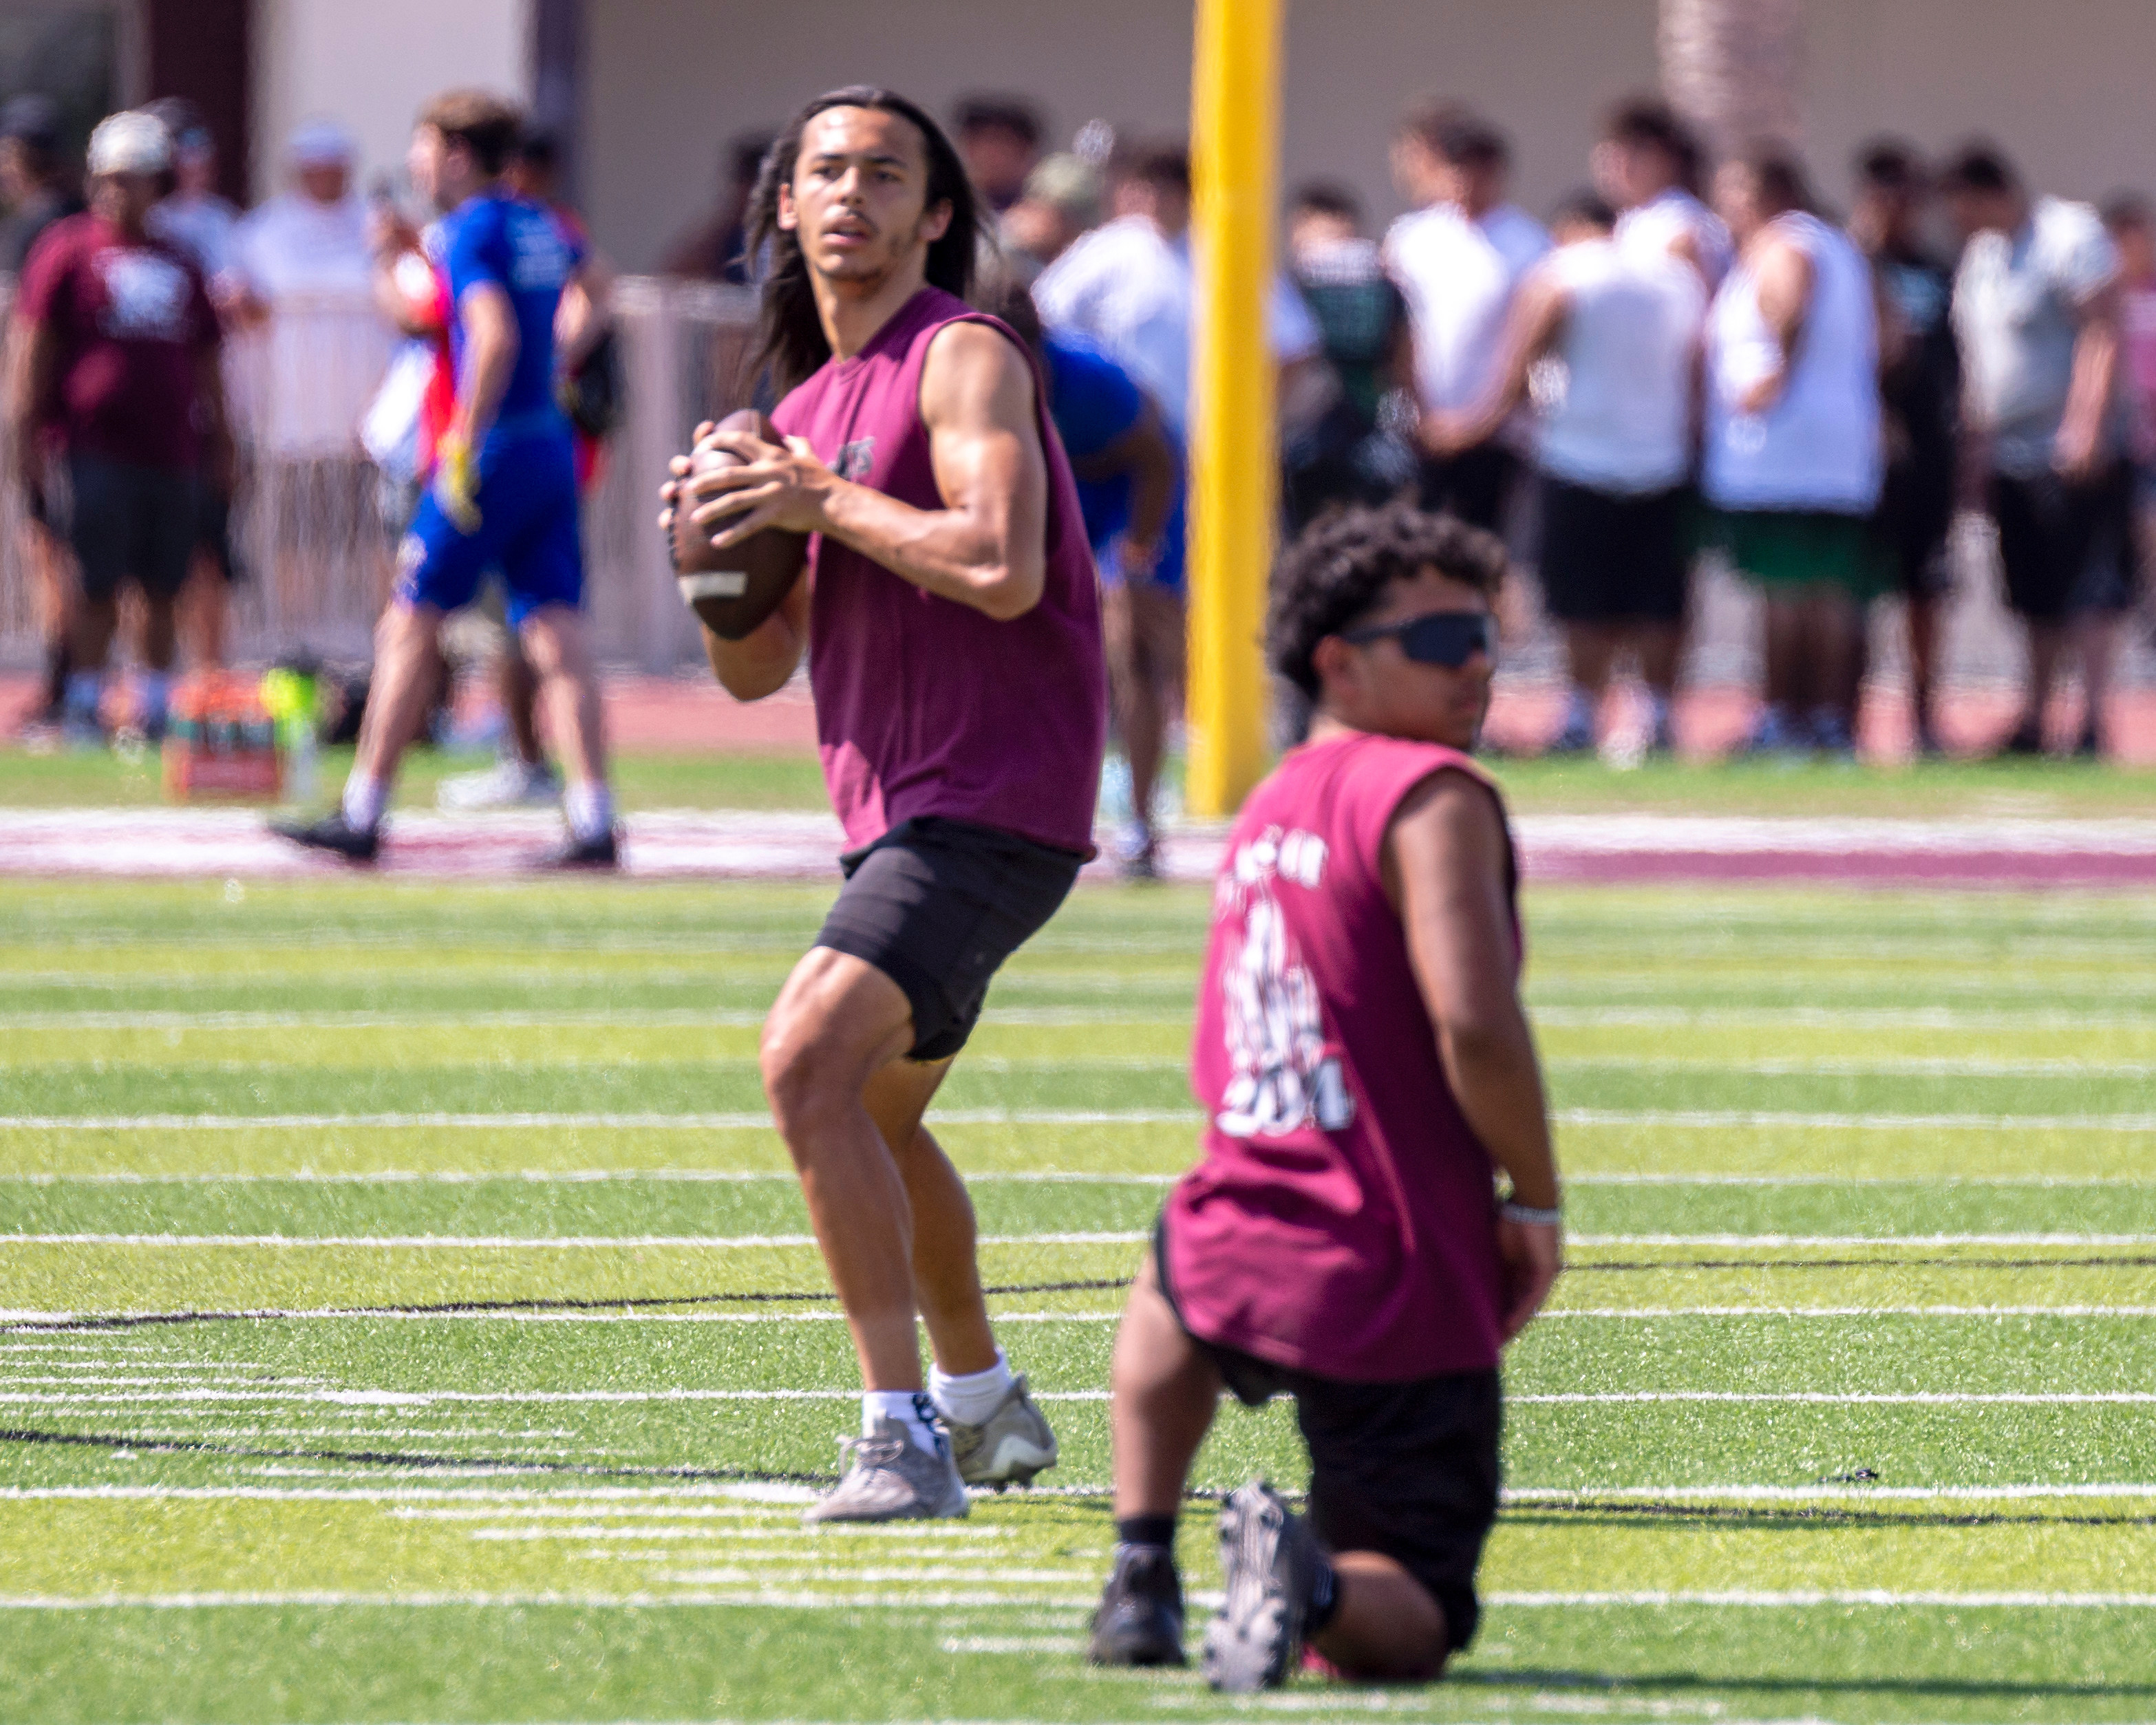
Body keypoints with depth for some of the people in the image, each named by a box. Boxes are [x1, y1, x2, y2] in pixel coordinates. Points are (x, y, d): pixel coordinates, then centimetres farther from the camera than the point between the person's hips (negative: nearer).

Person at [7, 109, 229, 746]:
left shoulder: (179, 266, 16)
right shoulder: (67, 250, 2)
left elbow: (204, 363, 22)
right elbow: (33, 349, -1)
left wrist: (219, 443, 20)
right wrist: (27, 437, -7)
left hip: (170, 451, 5)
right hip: (96, 449, -5)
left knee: (163, 592, 6)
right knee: (97, 588, -4)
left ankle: (154, 711, 12)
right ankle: (85, 709, 3)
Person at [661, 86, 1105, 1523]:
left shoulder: (964, 358, -9)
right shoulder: (804, 410, 16)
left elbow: (1002, 568, -25)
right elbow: (757, 667, 16)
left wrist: (825, 503, -17)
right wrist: (720, 546, -3)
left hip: (996, 799, -10)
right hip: (900, 810, 10)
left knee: (811, 1059, -24)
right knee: (875, 1116, 23)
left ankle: (906, 1435, -25)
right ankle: (984, 1404, 43)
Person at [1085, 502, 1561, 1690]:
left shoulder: (1265, 813, 16)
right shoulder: (1432, 796, -10)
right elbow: (1474, 1021, -23)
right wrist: (1536, 1201, -9)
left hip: (1240, 1266, 6)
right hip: (1404, 1300, -6)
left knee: (1174, 1275, 44)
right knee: (1406, 1629, 6)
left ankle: (1141, 1578, 31)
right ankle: (1316, 1581, -28)